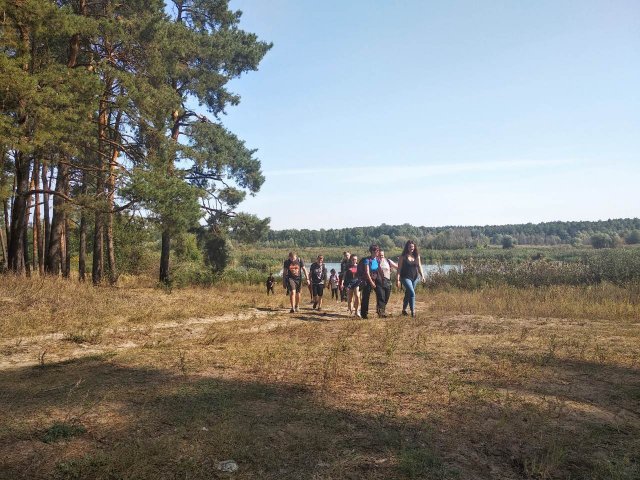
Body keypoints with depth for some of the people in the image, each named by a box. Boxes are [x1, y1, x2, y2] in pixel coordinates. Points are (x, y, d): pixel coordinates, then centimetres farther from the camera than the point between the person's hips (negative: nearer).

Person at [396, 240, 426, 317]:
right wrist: (398, 279, -12)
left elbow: (419, 266, 9)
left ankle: (404, 310, 29)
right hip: (406, 277, -5)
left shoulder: (417, 256, 7)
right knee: (412, 293, -17)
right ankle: (413, 311, -14)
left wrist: (422, 275, -6)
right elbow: (399, 268, -7)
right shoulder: (403, 256, -6)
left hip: (414, 278, 5)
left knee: (408, 294, 14)